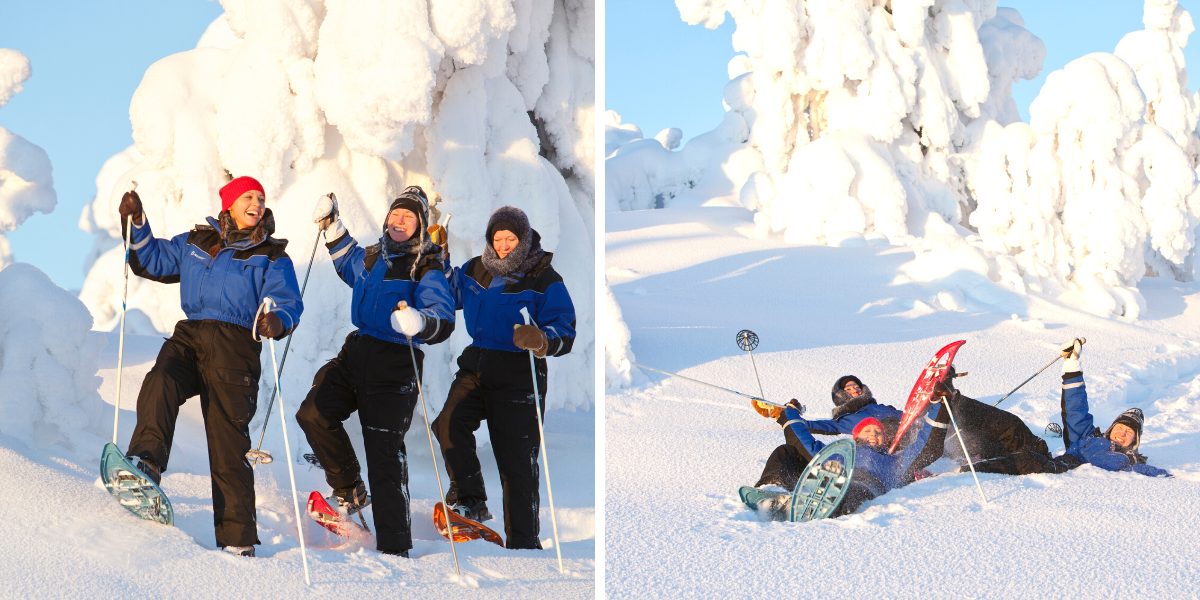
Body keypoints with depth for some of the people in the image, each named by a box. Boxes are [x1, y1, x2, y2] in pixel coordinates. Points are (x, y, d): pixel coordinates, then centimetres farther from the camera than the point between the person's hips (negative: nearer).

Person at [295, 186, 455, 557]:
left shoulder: (426, 269, -6)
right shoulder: (372, 257, 14)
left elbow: (444, 321, -20)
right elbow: (348, 262, 40)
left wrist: (421, 322, -41)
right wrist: (332, 225, 34)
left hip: (395, 364, -7)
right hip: (356, 353, 7)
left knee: (384, 452, -10)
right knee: (313, 413, -9)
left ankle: (394, 548, -6)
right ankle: (349, 491, 12)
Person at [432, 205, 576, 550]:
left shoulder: (544, 281, -7)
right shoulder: (476, 271, 7)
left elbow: (565, 334, -14)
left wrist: (541, 340, -36)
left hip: (518, 379, -4)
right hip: (475, 369, 4)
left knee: (516, 463, -4)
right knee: (449, 424, -22)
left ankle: (522, 542, 5)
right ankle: (470, 499, -5)